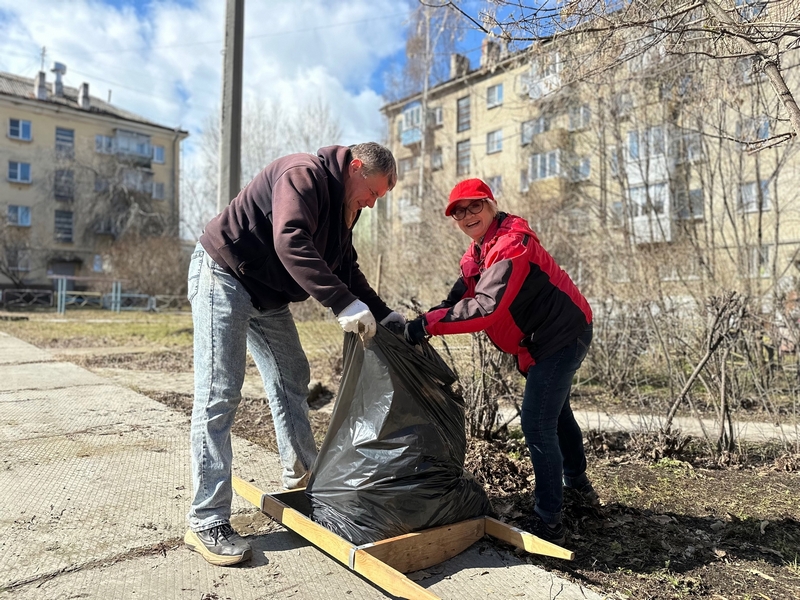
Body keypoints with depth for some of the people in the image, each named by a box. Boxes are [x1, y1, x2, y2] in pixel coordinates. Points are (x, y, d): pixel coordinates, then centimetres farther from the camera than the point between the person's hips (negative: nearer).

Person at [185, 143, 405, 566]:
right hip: (223, 277, -10)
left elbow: (346, 268, 12)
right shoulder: (303, 175, -21)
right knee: (218, 397, -11)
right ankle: (206, 523, -4)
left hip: (267, 294, 10)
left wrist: (382, 314, 1)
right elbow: (291, 242, -38)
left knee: (292, 379, 14)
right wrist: (343, 304, -43)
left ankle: (301, 474, 32)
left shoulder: (342, 205, 9)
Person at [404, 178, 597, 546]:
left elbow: (486, 307, -38)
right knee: (554, 411, 26)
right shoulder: (479, 250, 7)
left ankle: (549, 522, 3)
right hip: (547, 336, 11)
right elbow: (462, 295, -1)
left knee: (537, 425, -11)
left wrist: (428, 323, -38)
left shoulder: (511, 243, -26)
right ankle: (577, 481, 50)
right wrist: (429, 321, -18)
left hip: (562, 335, -11)